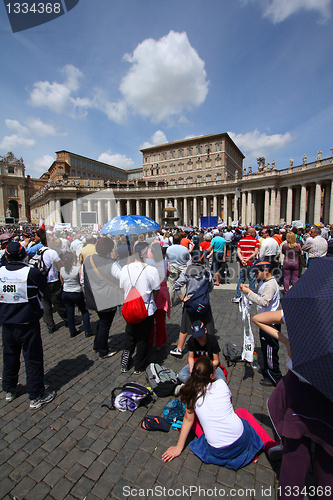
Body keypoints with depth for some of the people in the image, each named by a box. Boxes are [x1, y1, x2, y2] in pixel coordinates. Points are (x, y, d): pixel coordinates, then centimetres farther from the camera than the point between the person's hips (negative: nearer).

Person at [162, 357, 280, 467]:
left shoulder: (192, 393, -8)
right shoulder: (221, 384, -8)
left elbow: (188, 419, 1)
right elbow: (229, 402, 11)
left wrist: (179, 448, 14)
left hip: (217, 451, -1)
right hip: (241, 439, 1)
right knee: (242, 411, 29)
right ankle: (271, 445, 21)